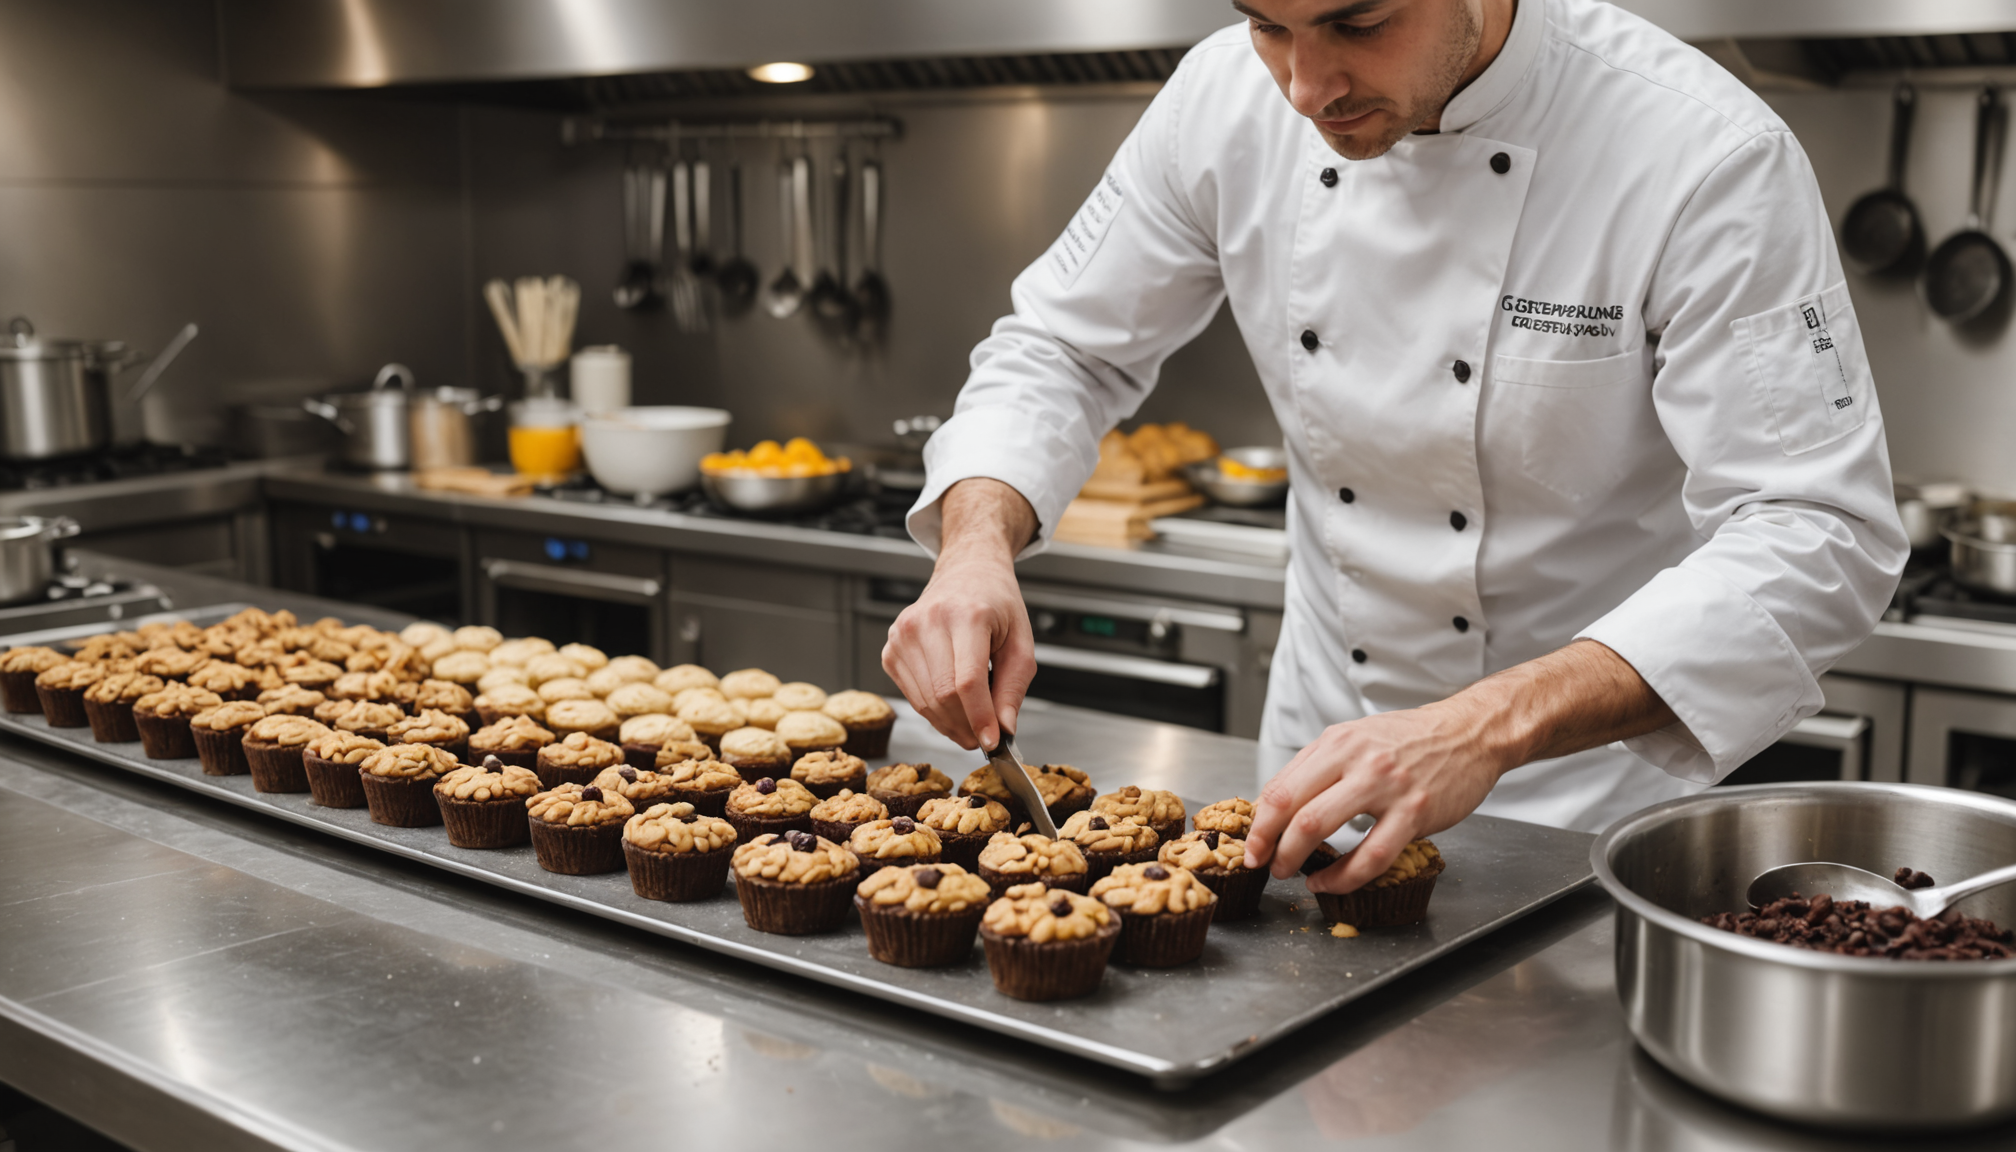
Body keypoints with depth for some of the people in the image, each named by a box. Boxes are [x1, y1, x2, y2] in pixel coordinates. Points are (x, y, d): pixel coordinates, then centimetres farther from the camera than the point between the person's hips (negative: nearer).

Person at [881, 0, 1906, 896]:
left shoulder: (1705, 155, -24)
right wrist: (977, 542, -20)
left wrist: (1488, 726, -39)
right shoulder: (1227, 100, -10)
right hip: (1319, 756, 3)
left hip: (1590, 786, -3)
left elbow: (1818, 536, -27)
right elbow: (1061, 351, 1)